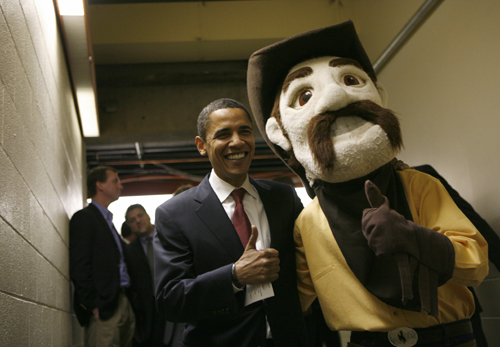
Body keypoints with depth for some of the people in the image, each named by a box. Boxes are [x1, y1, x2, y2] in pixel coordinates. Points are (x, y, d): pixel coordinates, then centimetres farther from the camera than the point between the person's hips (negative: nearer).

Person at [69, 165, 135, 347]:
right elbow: (79, 268, -12)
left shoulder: (108, 221, 22)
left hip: (123, 303, 8)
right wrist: (93, 305, -16)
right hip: (104, 307, -8)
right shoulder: (84, 217, -3)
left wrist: (127, 301, 10)